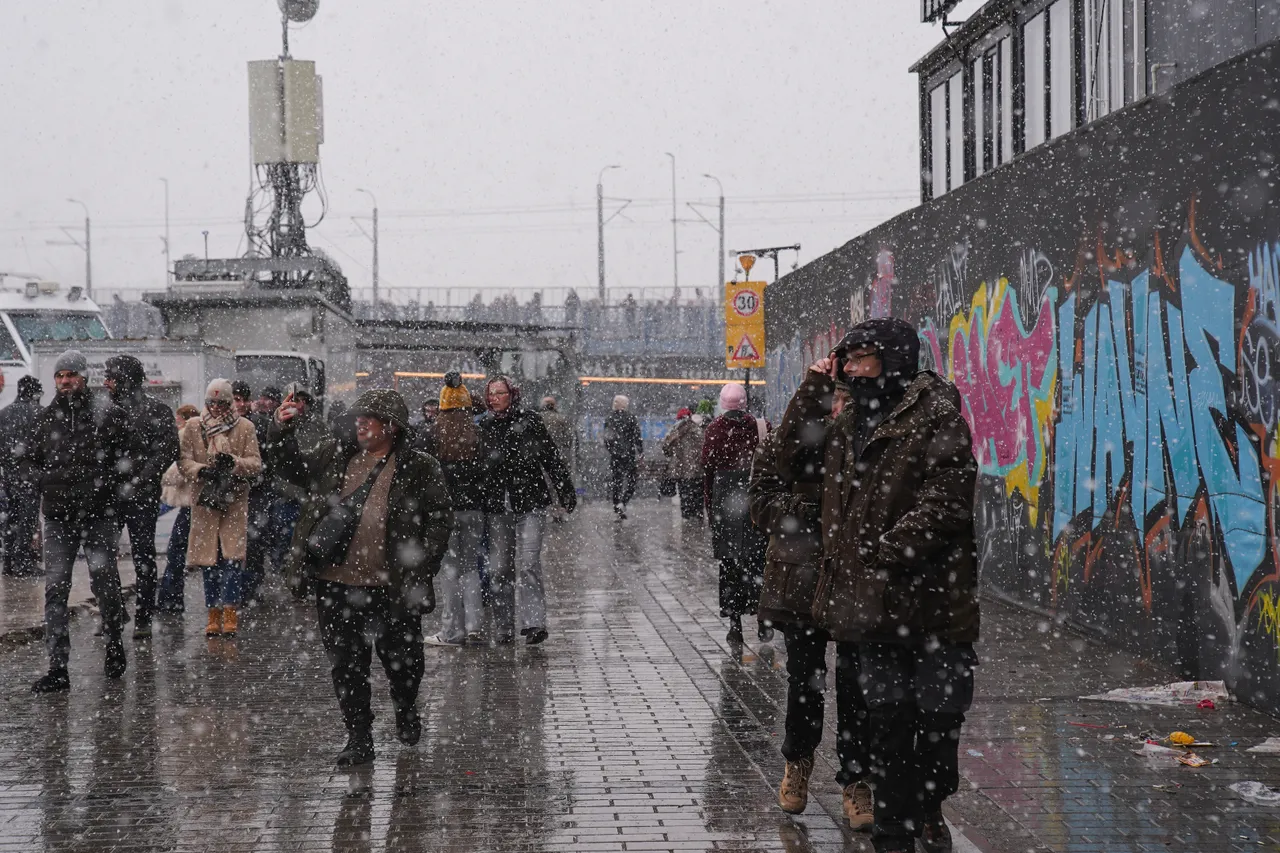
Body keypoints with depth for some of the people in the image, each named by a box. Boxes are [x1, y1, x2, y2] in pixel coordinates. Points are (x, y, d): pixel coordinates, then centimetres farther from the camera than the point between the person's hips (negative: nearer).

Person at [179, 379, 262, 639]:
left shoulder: (244, 427, 5)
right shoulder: (193, 427, 9)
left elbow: (256, 464, 1)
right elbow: (184, 461, 3)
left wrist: (233, 462, -18)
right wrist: (200, 470, -17)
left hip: (235, 500, -2)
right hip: (205, 499, 2)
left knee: (232, 558, -9)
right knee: (208, 559, 3)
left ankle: (230, 614, -6)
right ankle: (214, 615, 10)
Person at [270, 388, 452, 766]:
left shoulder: (419, 469, -2)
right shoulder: (334, 455, 9)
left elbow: (440, 520, -1)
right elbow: (292, 466, 18)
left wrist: (419, 568, -9)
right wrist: (283, 430, 0)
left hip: (392, 589, -3)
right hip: (336, 584, 3)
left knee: (402, 660, 12)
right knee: (346, 665, 7)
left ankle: (405, 711, 41)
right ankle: (358, 739, 17)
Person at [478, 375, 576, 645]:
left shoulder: (529, 421, 1)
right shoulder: (483, 427, 9)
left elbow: (552, 459, 4)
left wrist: (566, 493, 3)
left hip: (530, 504, -3)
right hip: (497, 507, 3)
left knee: (528, 564, -13)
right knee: (499, 569, 4)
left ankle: (534, 624, -16)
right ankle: (504, 630, 12)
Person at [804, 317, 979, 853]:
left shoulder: (936, 413, -6)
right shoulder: (848, 426, 17)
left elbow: (947, 496, -15)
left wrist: (891, 549, -19)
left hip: (931, 601, -6)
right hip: (873, 604, 6)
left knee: (938, 717, 4)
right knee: (887, 719, 8)